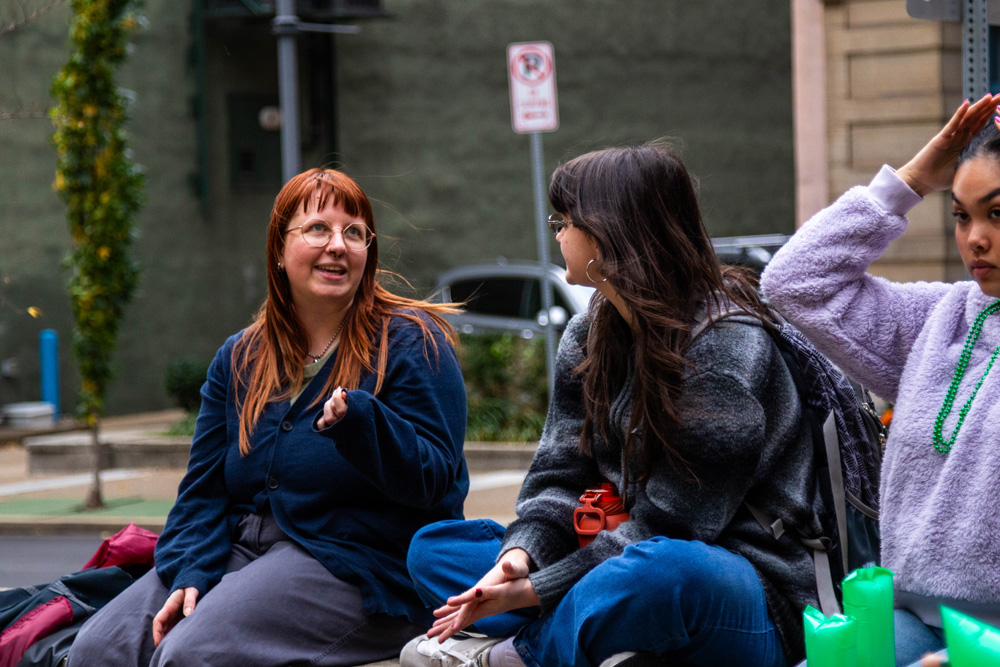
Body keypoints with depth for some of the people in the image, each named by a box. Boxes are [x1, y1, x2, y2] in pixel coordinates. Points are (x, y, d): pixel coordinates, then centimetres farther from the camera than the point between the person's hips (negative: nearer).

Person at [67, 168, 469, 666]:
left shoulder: (411, 342, -4)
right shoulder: (239, 357, 14)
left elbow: (435, 480, -12)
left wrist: (361, 420, -30)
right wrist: (190, 574, -7)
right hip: (244, 547, 6)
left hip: (359, 563, -6)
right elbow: (204, 488, 12)